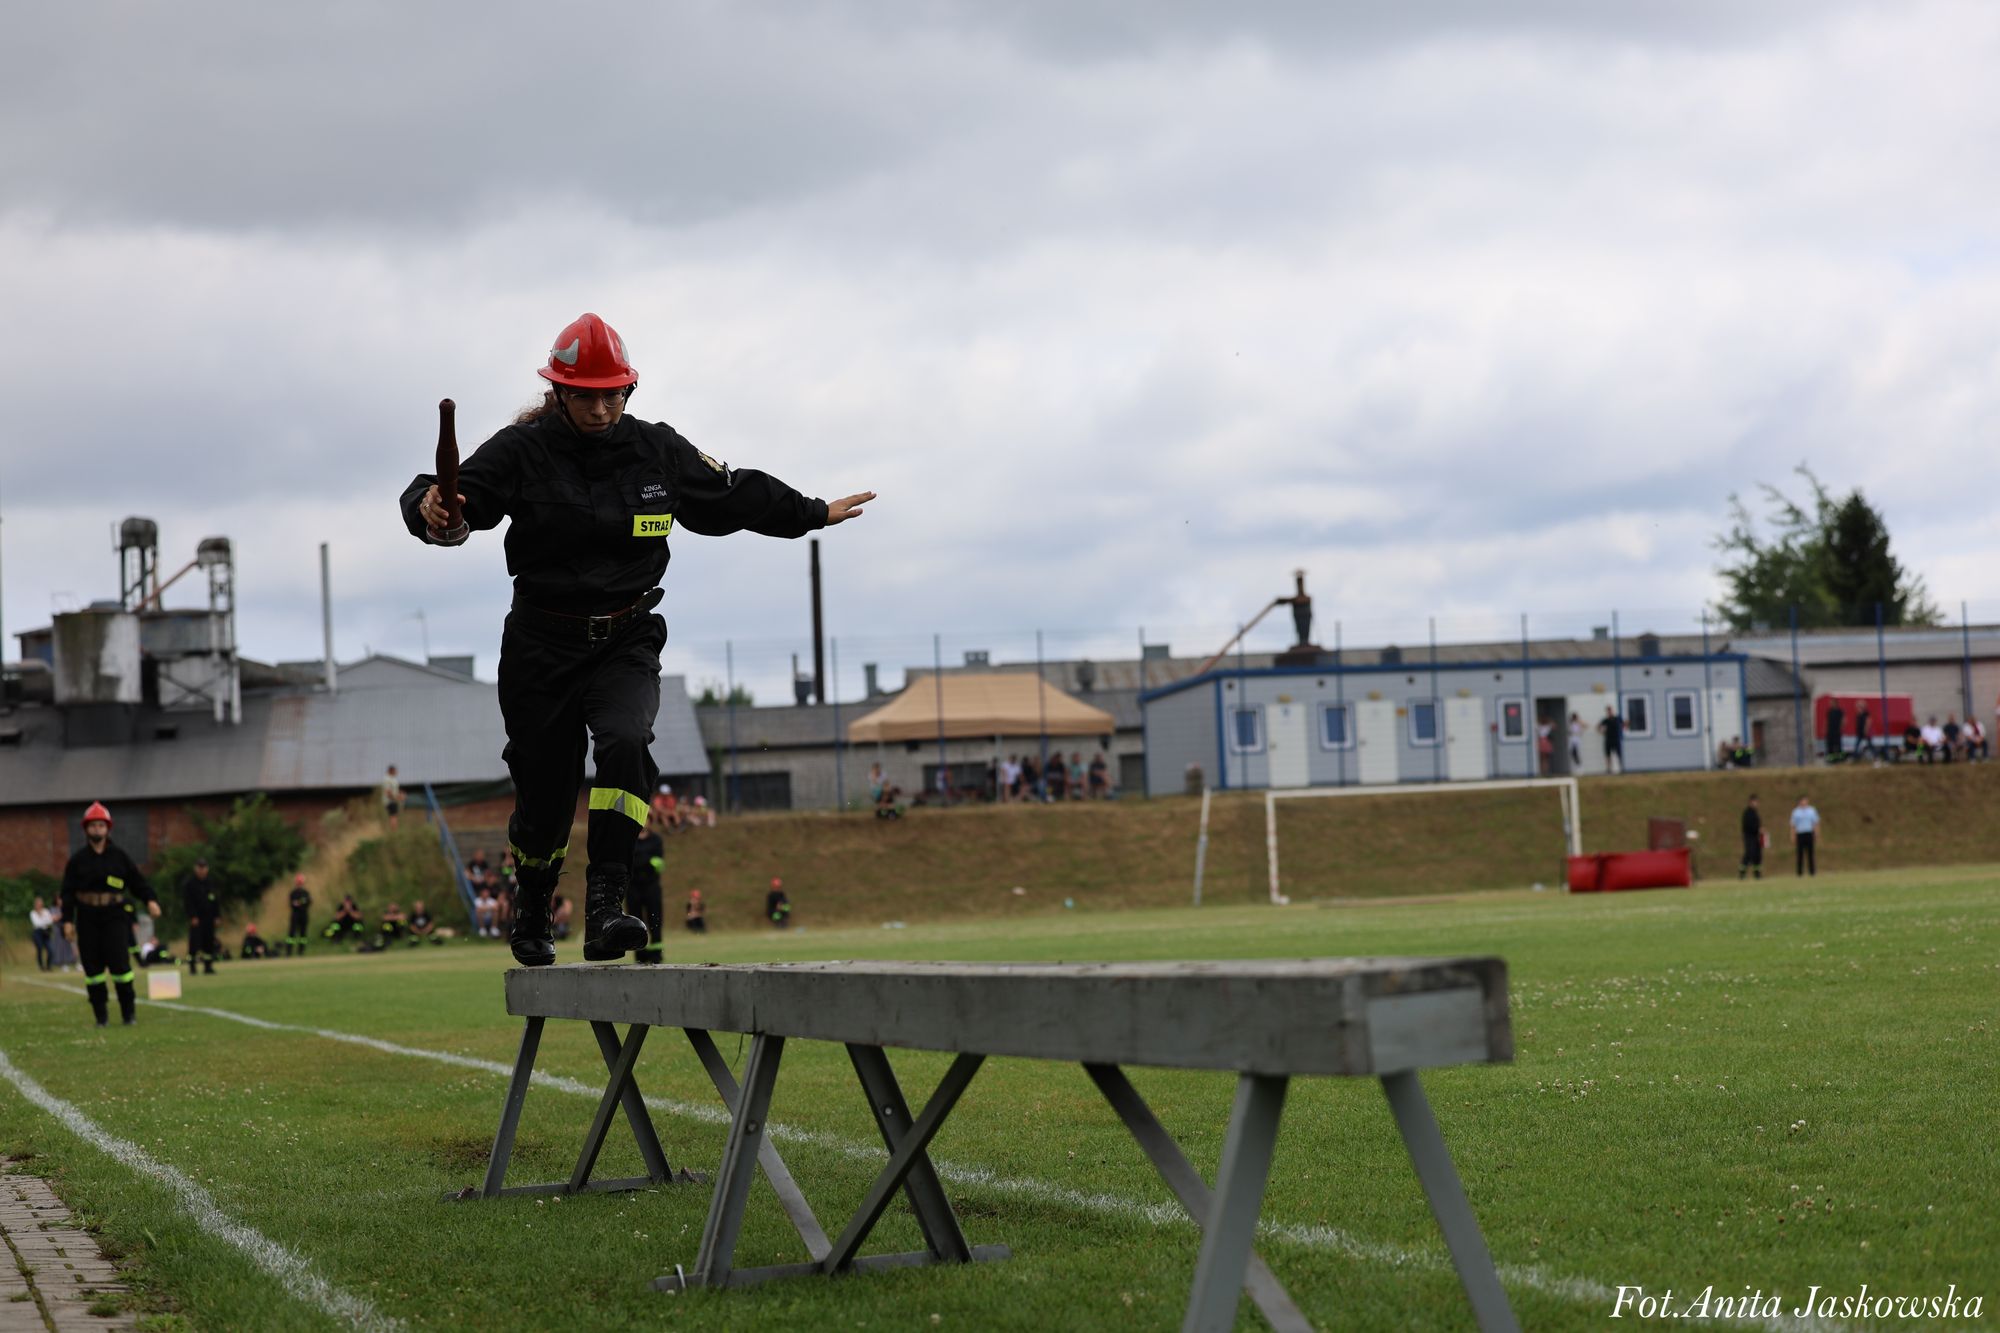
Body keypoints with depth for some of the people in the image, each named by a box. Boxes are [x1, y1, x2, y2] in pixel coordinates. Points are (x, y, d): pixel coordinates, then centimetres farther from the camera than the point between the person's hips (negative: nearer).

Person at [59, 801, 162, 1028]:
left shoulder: (119, 856, 6)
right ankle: (100, 1015, 12)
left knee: (120, 964, -9)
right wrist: (67, 920, -6)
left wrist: (150, 899, -12)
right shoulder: (77, 859, 5)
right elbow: (68, 891, 3)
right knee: (92, 967, 3)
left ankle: (129, 1012, 4)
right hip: (87, 919, 1)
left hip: (114, 917, -1)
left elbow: (137, 881, 5)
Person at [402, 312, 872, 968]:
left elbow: (733, 494, 19)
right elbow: (443, 498, -12)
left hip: (627, 642, 1)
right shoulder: (521, 451, -6)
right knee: (544, 792, 5)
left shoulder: (658, 450, 4)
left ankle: (605, 906, -31)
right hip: (542, 646, -1)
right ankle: (532, 915, 34)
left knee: (624, 742, -29)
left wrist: (814, 513, 26)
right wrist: (431, 510, -36)